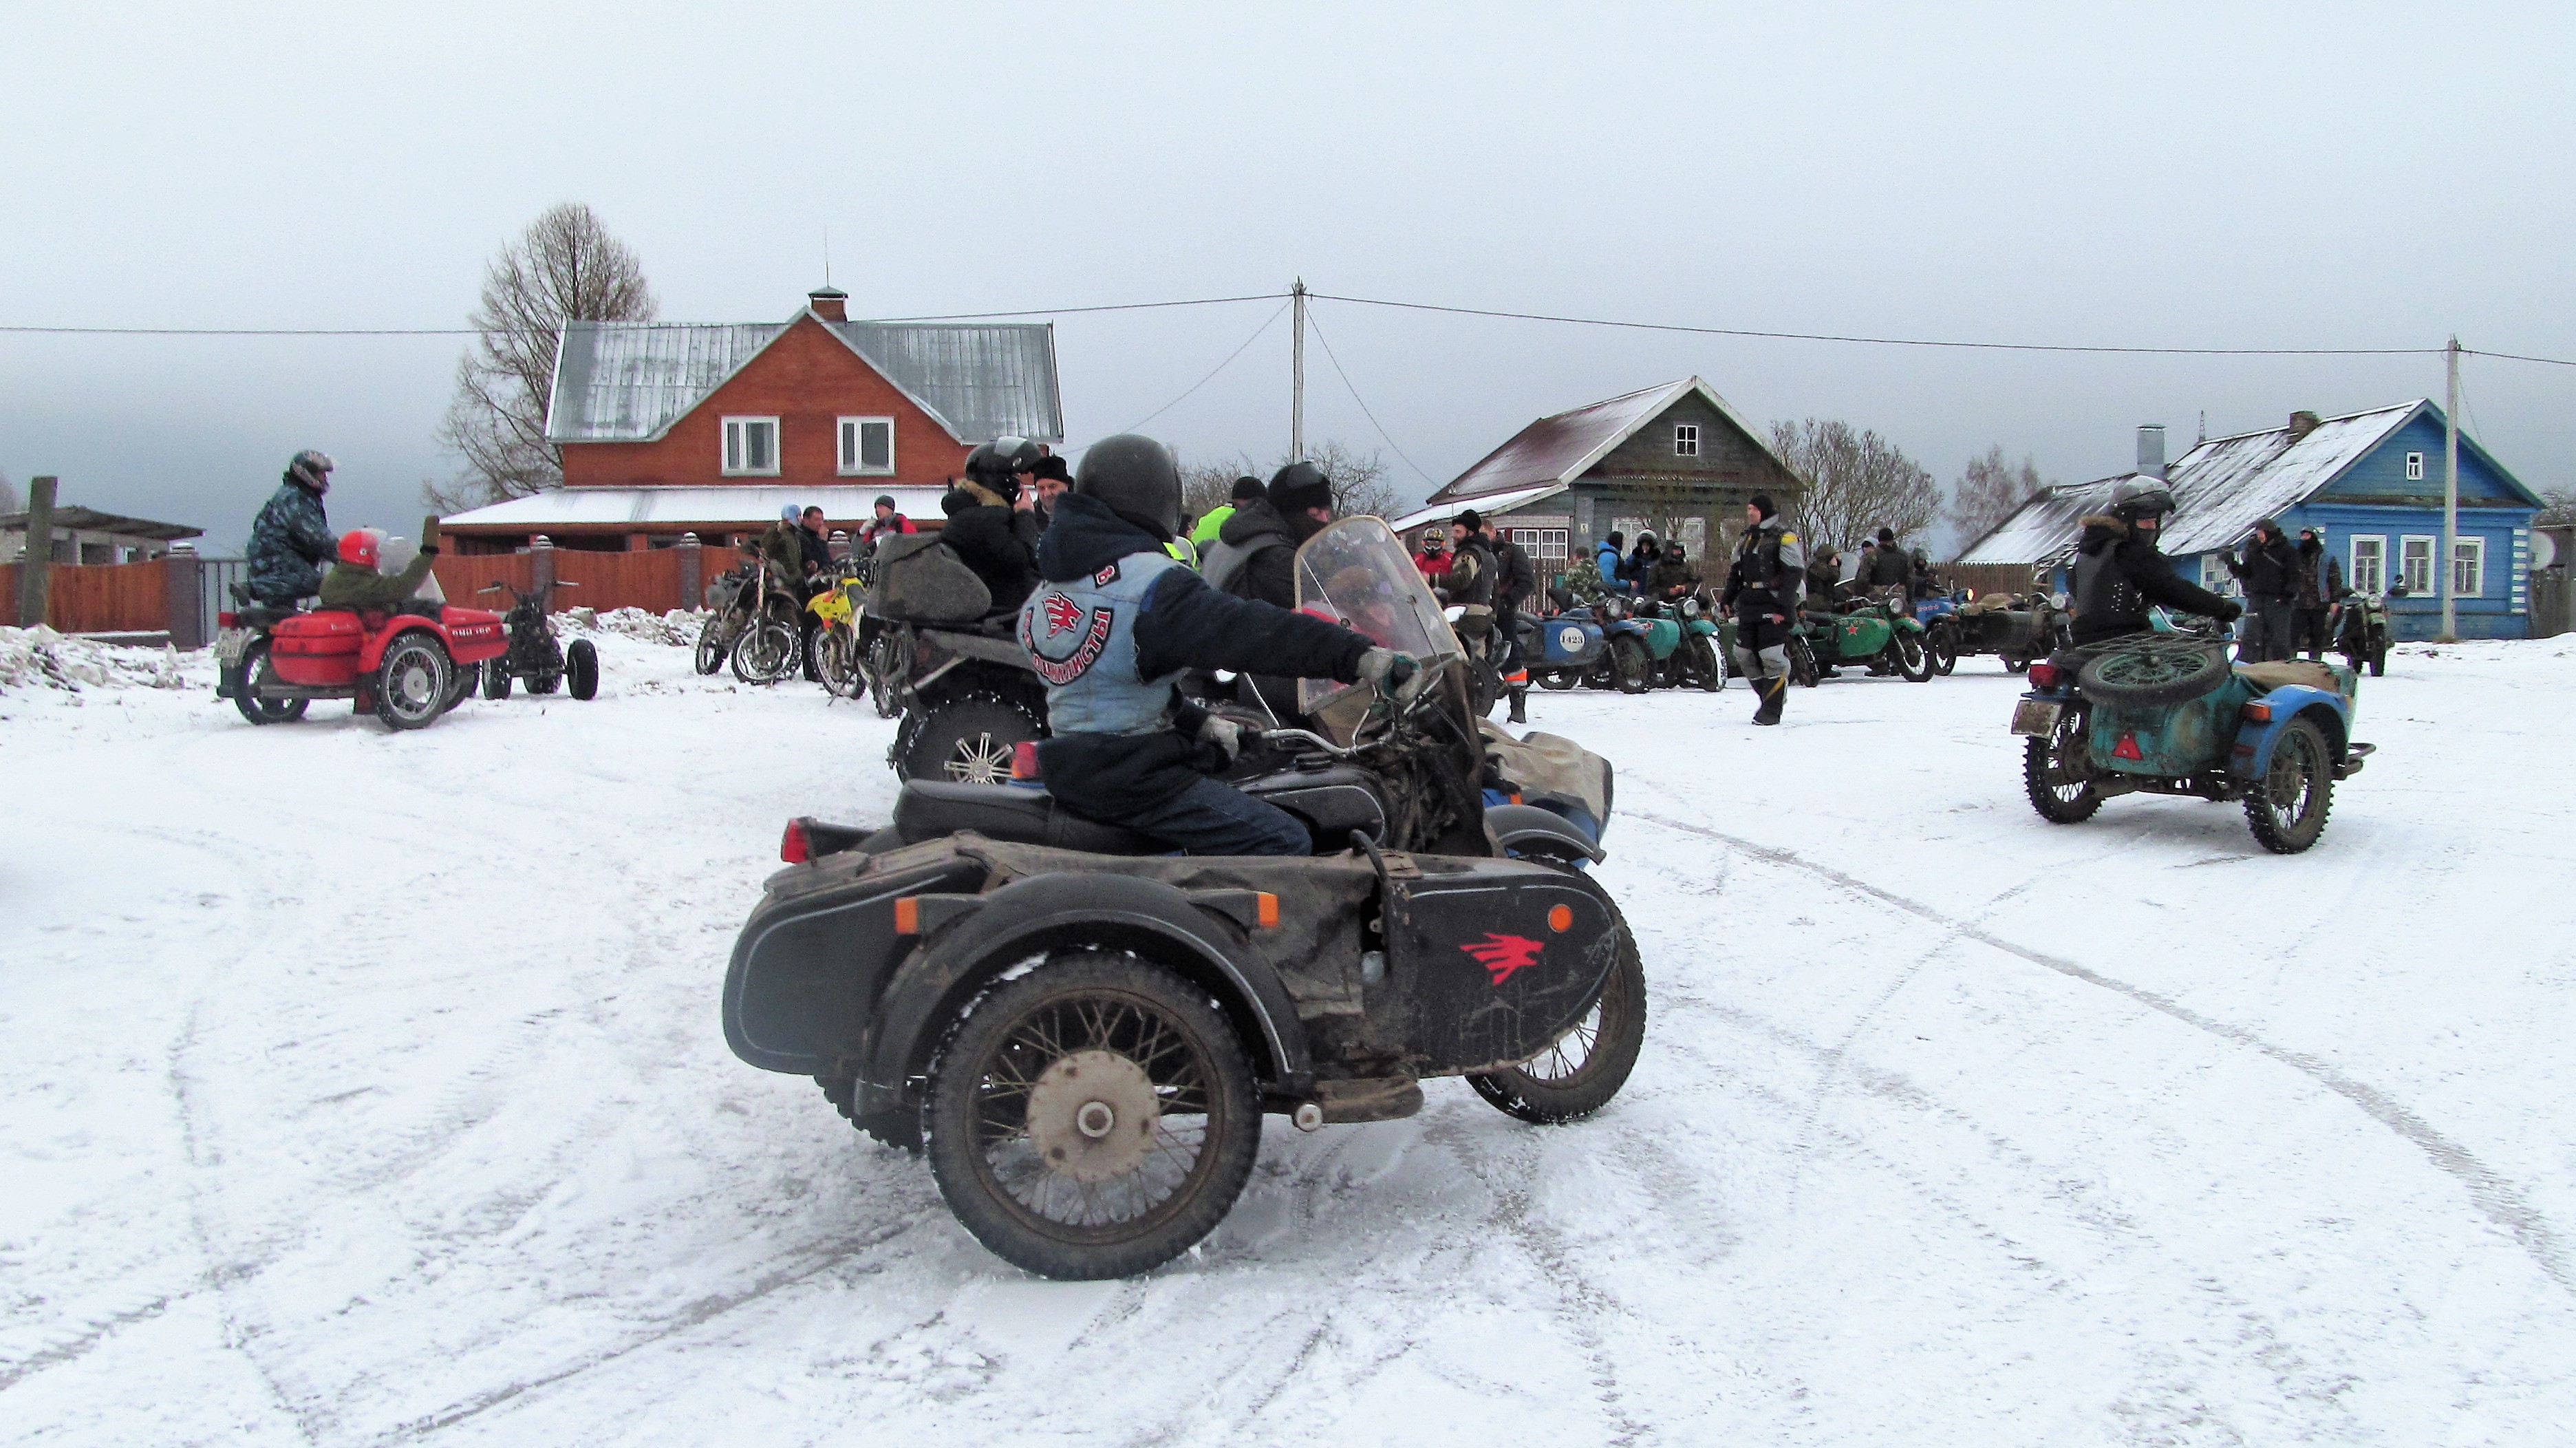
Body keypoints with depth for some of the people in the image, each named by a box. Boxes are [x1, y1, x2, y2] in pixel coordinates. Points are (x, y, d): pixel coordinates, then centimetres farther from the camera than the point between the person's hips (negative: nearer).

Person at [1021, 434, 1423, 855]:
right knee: (1285, 843, -7)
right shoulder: (1152, 583, -18)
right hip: (1130, 778, -9)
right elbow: (1249, 630, -29)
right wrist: (1368, 659, -33)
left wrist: (1205, 725, 19)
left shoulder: (1045, 589, 11)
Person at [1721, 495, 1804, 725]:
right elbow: (1735, 572, 25)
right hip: (1748, 606, 8)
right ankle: (1769, 698, 21)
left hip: (1772, 607, -8)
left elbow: (1793, 574, -12)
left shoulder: (1784, 537, -6)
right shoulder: (1745, 539, 18)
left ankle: (1772, 709, -4)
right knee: (1745, 656, 6)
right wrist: (1727, 599, 15)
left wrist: (1783, 607, -18)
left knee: (1772, 657, -9)